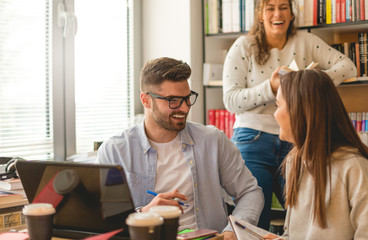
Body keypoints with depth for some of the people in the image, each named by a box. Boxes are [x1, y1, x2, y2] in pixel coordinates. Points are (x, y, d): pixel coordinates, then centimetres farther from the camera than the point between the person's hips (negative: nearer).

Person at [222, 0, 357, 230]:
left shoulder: (305, 41, 6)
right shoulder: (243, 47, 0)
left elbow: (348, 66, 0)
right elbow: (231, 100, -8)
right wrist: (271, 88, -23)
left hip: (295, 141, 2)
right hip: (254, 140, -2)